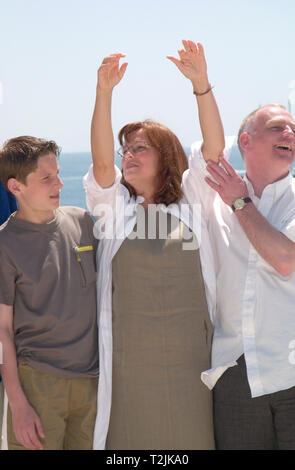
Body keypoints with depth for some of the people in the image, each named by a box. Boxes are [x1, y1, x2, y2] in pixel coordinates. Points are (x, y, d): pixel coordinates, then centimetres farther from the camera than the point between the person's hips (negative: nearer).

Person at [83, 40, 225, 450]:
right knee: (131, 435, 5)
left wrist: (201, 83, -18)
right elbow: (102, 159, -10)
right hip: (129, 359, 0)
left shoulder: (189, 200, 6)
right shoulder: (114, 205, 6)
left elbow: (214, 146, -6)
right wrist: (104, 92, -23)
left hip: (189, 354, 0)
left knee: (191, 434, 7)